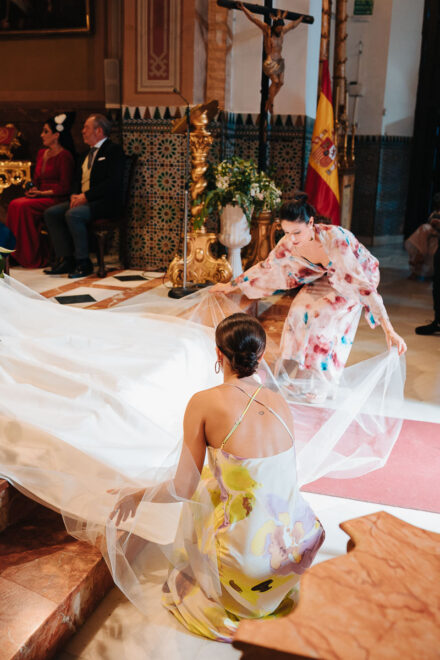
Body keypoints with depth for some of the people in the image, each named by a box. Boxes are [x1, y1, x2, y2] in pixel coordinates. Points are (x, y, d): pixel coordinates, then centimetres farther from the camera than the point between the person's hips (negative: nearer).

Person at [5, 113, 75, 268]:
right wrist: (33, 189, 3)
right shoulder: (42, 153, 18)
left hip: (56, 199, -7)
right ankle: (17, 253, -18)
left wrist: (42, 193, -14)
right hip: (40, 196, 8)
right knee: (14, 205, -19)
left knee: (24, 207, -28)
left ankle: (34, 258, -19)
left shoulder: (65, 156, -8)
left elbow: (65, 187, -13)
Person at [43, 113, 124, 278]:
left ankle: (83, 262, -20)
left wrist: (85, 196, -19)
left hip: (105, 203, -9)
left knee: (73, 214, -32)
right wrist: (75, 195, 0)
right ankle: (66, 259, -8)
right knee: (51, 213, -8)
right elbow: (78, 180, 23)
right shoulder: (87, 153, 22)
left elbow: (112, 182, -17)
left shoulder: (113, 150, -5)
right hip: (82, 199, 9)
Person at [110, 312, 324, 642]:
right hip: (302, 546, 4)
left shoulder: (204, 403, -11)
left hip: (250, 558, -4)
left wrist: (136, 496, 13)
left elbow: (183, 490, -6)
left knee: (204, 490, 25)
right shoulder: (280, 402, 1)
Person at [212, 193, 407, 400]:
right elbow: (265, 268, -3)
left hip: (356, 277, -5)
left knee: (325, 318, -21)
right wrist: (230, 286, 4)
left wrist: (389, 330, -46)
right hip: (326, 277, 5)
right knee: (301, 311, -13)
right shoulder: (288, 244, -22)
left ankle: (318, 390, -3)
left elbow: (362, 284, -43)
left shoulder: (334, 239, -41)